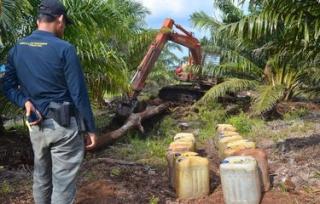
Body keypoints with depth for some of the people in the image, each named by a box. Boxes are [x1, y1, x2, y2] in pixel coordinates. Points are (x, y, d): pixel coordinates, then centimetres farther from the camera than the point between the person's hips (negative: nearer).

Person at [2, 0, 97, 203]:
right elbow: (79, 93, -14)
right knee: (63, 184, 4)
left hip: (36, 125, 6)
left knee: (41, 177, 21)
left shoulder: (17, 49, 4)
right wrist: (91, 128, -7)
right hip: (63, 125, -6)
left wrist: (25, 101, -7)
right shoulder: (64, 49, -15)